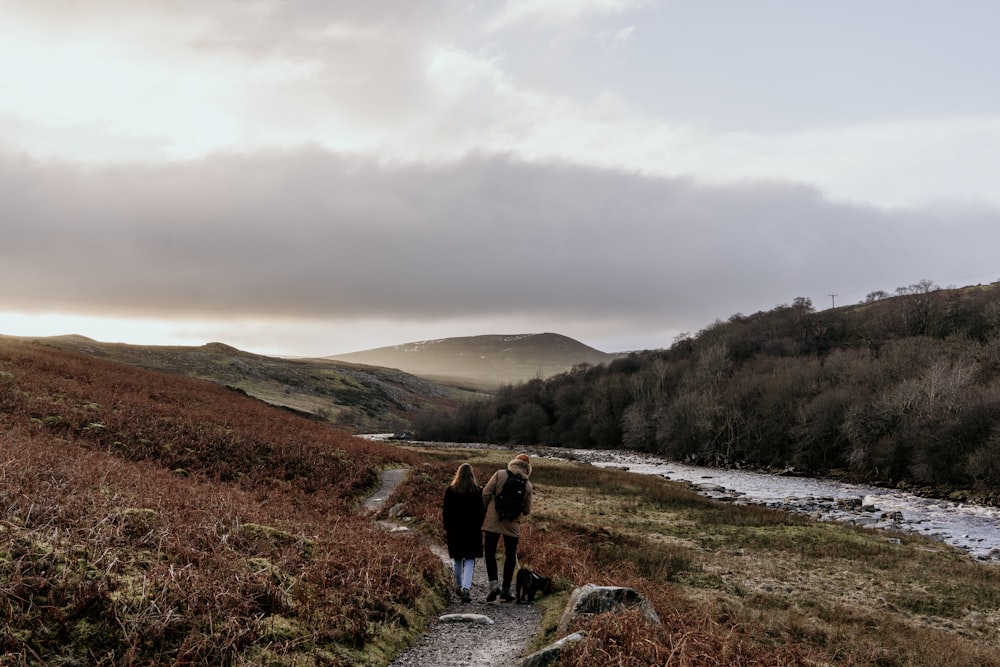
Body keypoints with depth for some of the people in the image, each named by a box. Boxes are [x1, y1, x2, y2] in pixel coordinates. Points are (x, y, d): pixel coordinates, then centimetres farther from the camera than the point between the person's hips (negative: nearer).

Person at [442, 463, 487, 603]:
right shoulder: (478, 491, -4)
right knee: (469, 560, 0)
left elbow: (445, 511, 1)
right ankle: (466, 588, -17)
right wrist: (481, 526, 10)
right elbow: (483, 511, 0)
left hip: (455, 530, 1)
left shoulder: (450, 490, -2)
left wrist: (446, 527, 10)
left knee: (458, 559, 17)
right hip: (473, 530, -1)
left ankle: (459, 586, 29)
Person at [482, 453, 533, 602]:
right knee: (510, 555, 13)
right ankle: (506, 589, 15)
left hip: (493, 521, -1)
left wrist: (489, 509, 10)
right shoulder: (527, 485, 1)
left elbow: (486, 493, -7)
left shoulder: (499, 474, -4)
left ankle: (494, 583, -12)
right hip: (513, 524, 1)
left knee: (490, 552, 7)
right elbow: (527, 510, 5)